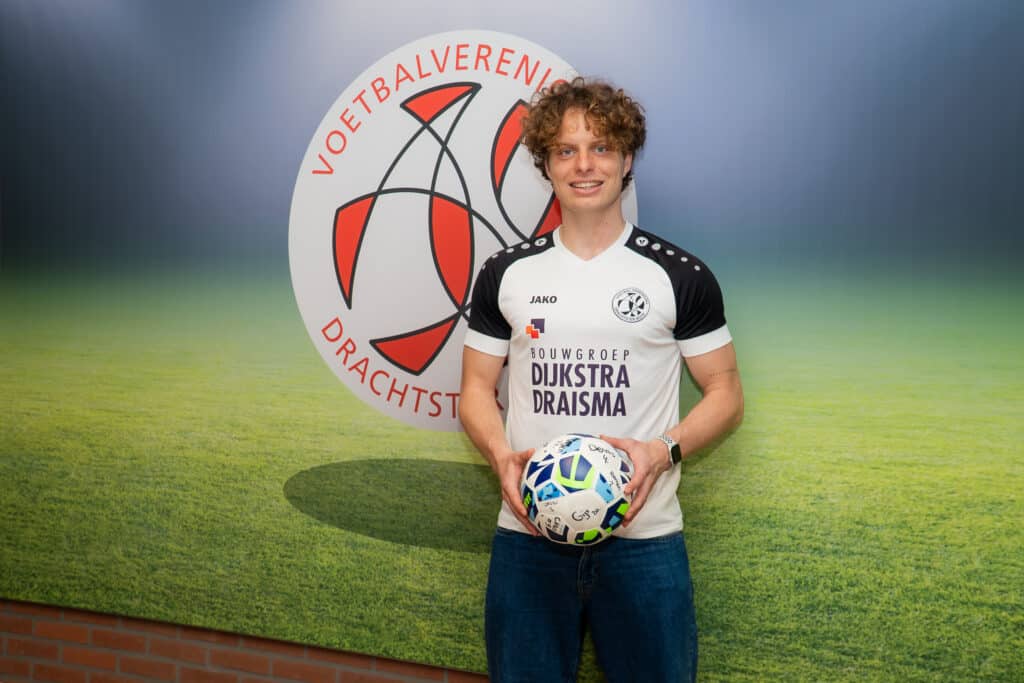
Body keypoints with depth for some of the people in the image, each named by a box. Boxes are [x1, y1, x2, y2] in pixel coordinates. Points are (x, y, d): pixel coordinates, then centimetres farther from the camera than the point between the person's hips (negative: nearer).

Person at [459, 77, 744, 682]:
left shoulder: (681, 277, 0)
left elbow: (726, 394, 4)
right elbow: (478, 388, 10)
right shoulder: (506, 274, 5)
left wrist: (663, 452, -15)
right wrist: (503, 457, -10)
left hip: (644, 539, -1)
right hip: (527, 536, 2)